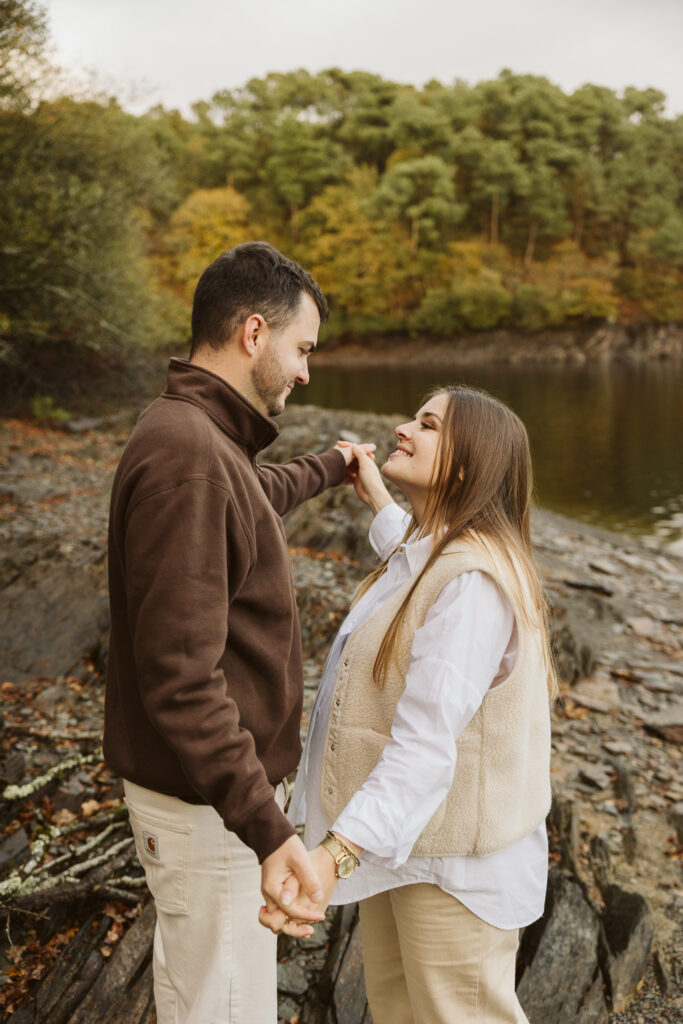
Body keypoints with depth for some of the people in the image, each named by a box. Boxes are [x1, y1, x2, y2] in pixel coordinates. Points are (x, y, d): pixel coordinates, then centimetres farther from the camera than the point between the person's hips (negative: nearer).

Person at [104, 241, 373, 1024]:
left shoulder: (201, 438, 6)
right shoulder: (185, 458, -27)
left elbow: (256, 496, 32)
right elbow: (181, 677, -31)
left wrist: (330, 467, 49)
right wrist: (267, 828, -34)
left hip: (225, 778, 10)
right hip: (208, 802, -10)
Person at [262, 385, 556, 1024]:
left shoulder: (475, 582, -28)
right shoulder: (426, 554, 4)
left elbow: (427, 747, -36)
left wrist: (333, 857, -44)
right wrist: (377, 500, 40)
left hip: (454, 855, -9)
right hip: (398, 834, 9)